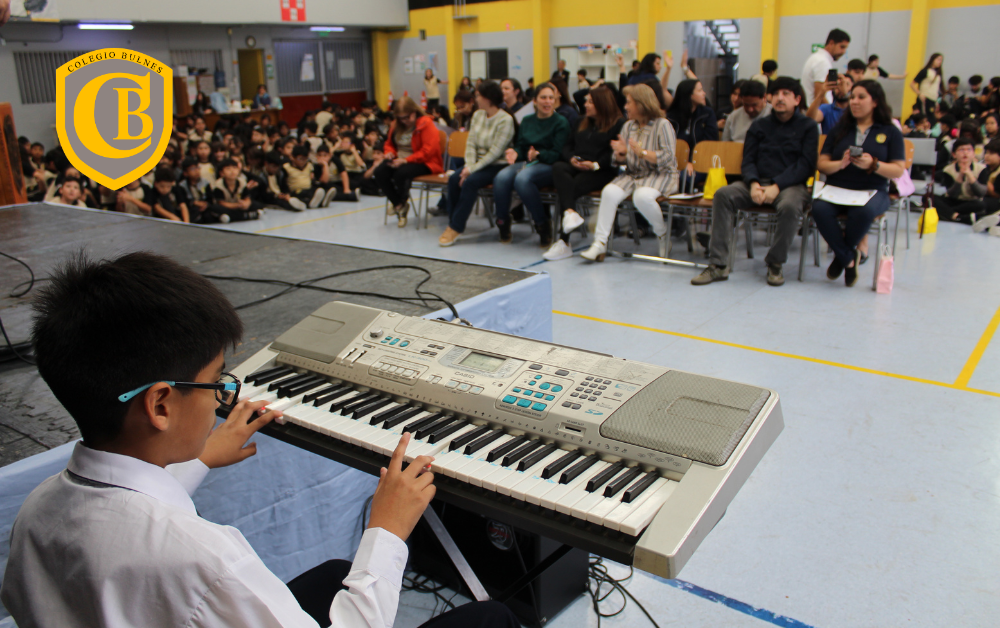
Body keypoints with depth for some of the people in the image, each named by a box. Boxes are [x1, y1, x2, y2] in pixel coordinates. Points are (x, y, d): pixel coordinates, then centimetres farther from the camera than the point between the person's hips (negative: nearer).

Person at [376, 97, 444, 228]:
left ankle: (402, 201, -1)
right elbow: (389, 143, 28)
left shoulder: (426, 124, -12)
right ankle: (399, 204, -5)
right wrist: (390, 152, 1)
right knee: (380, 172, -21)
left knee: (401, 173, -36)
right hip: (399, 160, 7)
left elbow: (428, 151, -20)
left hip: (424, 163, -7)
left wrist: (405, 160, -24)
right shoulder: (396, 125, 11)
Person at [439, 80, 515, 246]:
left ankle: (456, 228, -22)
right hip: (478, 162, 7)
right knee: (454, 178, -19)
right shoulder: (477, 115, 10)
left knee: (470, 181, -29)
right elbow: (471, 143, 6)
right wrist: (469, 165, -11)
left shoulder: (505, 120, -13)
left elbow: (495, 152, -18)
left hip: (497, 166, -7)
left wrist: (473, 169, -21)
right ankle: (453, 223, -14)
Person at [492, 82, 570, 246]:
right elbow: (520, 145, 18)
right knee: (501, 177, -28)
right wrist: (514, 152, -6)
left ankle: (543, 223, -20)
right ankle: (503, 223, -13)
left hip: (548, 166, -5)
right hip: (526, 162, 5)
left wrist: (538, 154, -24)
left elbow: (557, 154, -7)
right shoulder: (527, 121, 20)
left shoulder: (561, 123, 3)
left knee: (522, 179, -37)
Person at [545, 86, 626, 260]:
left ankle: (563, 241, -35)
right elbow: (567, 146, 24)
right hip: (575, 167, 6)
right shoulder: (583, 122, 30)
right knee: (558, 167, -29)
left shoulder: (619, 124, 6)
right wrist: (571, 158, 1)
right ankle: (570, 212, -50)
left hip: (601, 172, -5)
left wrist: (595, 164, -19)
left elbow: (617, 154, -7)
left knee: (574, 186, -31)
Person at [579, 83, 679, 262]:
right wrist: (621, 153, -9)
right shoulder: (628, 126, 14)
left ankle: (663, 234, -9)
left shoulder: (662, 125, -4)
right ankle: (600, 244, -26)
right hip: (632, 174, 5)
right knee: (609, 192, -25)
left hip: (660, 175, -5)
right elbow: (621, 160, 15)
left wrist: (642, 152, -23)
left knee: (642, 196, -37)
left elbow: (668, 157, -14)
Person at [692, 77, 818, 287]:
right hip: (758, 182, 3)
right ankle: (718, 265, -28)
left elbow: (806, 164, -5)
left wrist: (776, 186, -19)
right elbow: (748, 160, 9)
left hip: (791, 184, -3)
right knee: (723, 195, -25)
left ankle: (774, 263, -16)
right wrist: (754, 184, -14)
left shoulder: (807, 126, 6)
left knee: (789, 206, -38)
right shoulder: (759, 126, 16)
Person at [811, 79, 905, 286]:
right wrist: (840, 163, -13)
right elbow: (821, 164, 9)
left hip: (873, 191, -2)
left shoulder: (890, 132, 11)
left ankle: (842, 255, -8)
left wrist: (873, 165, -16)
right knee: (819, 209, -34)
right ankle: (849, 258, -14)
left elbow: (898, 170, 2)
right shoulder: (840, 129, 17)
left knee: (864, 212, -38)